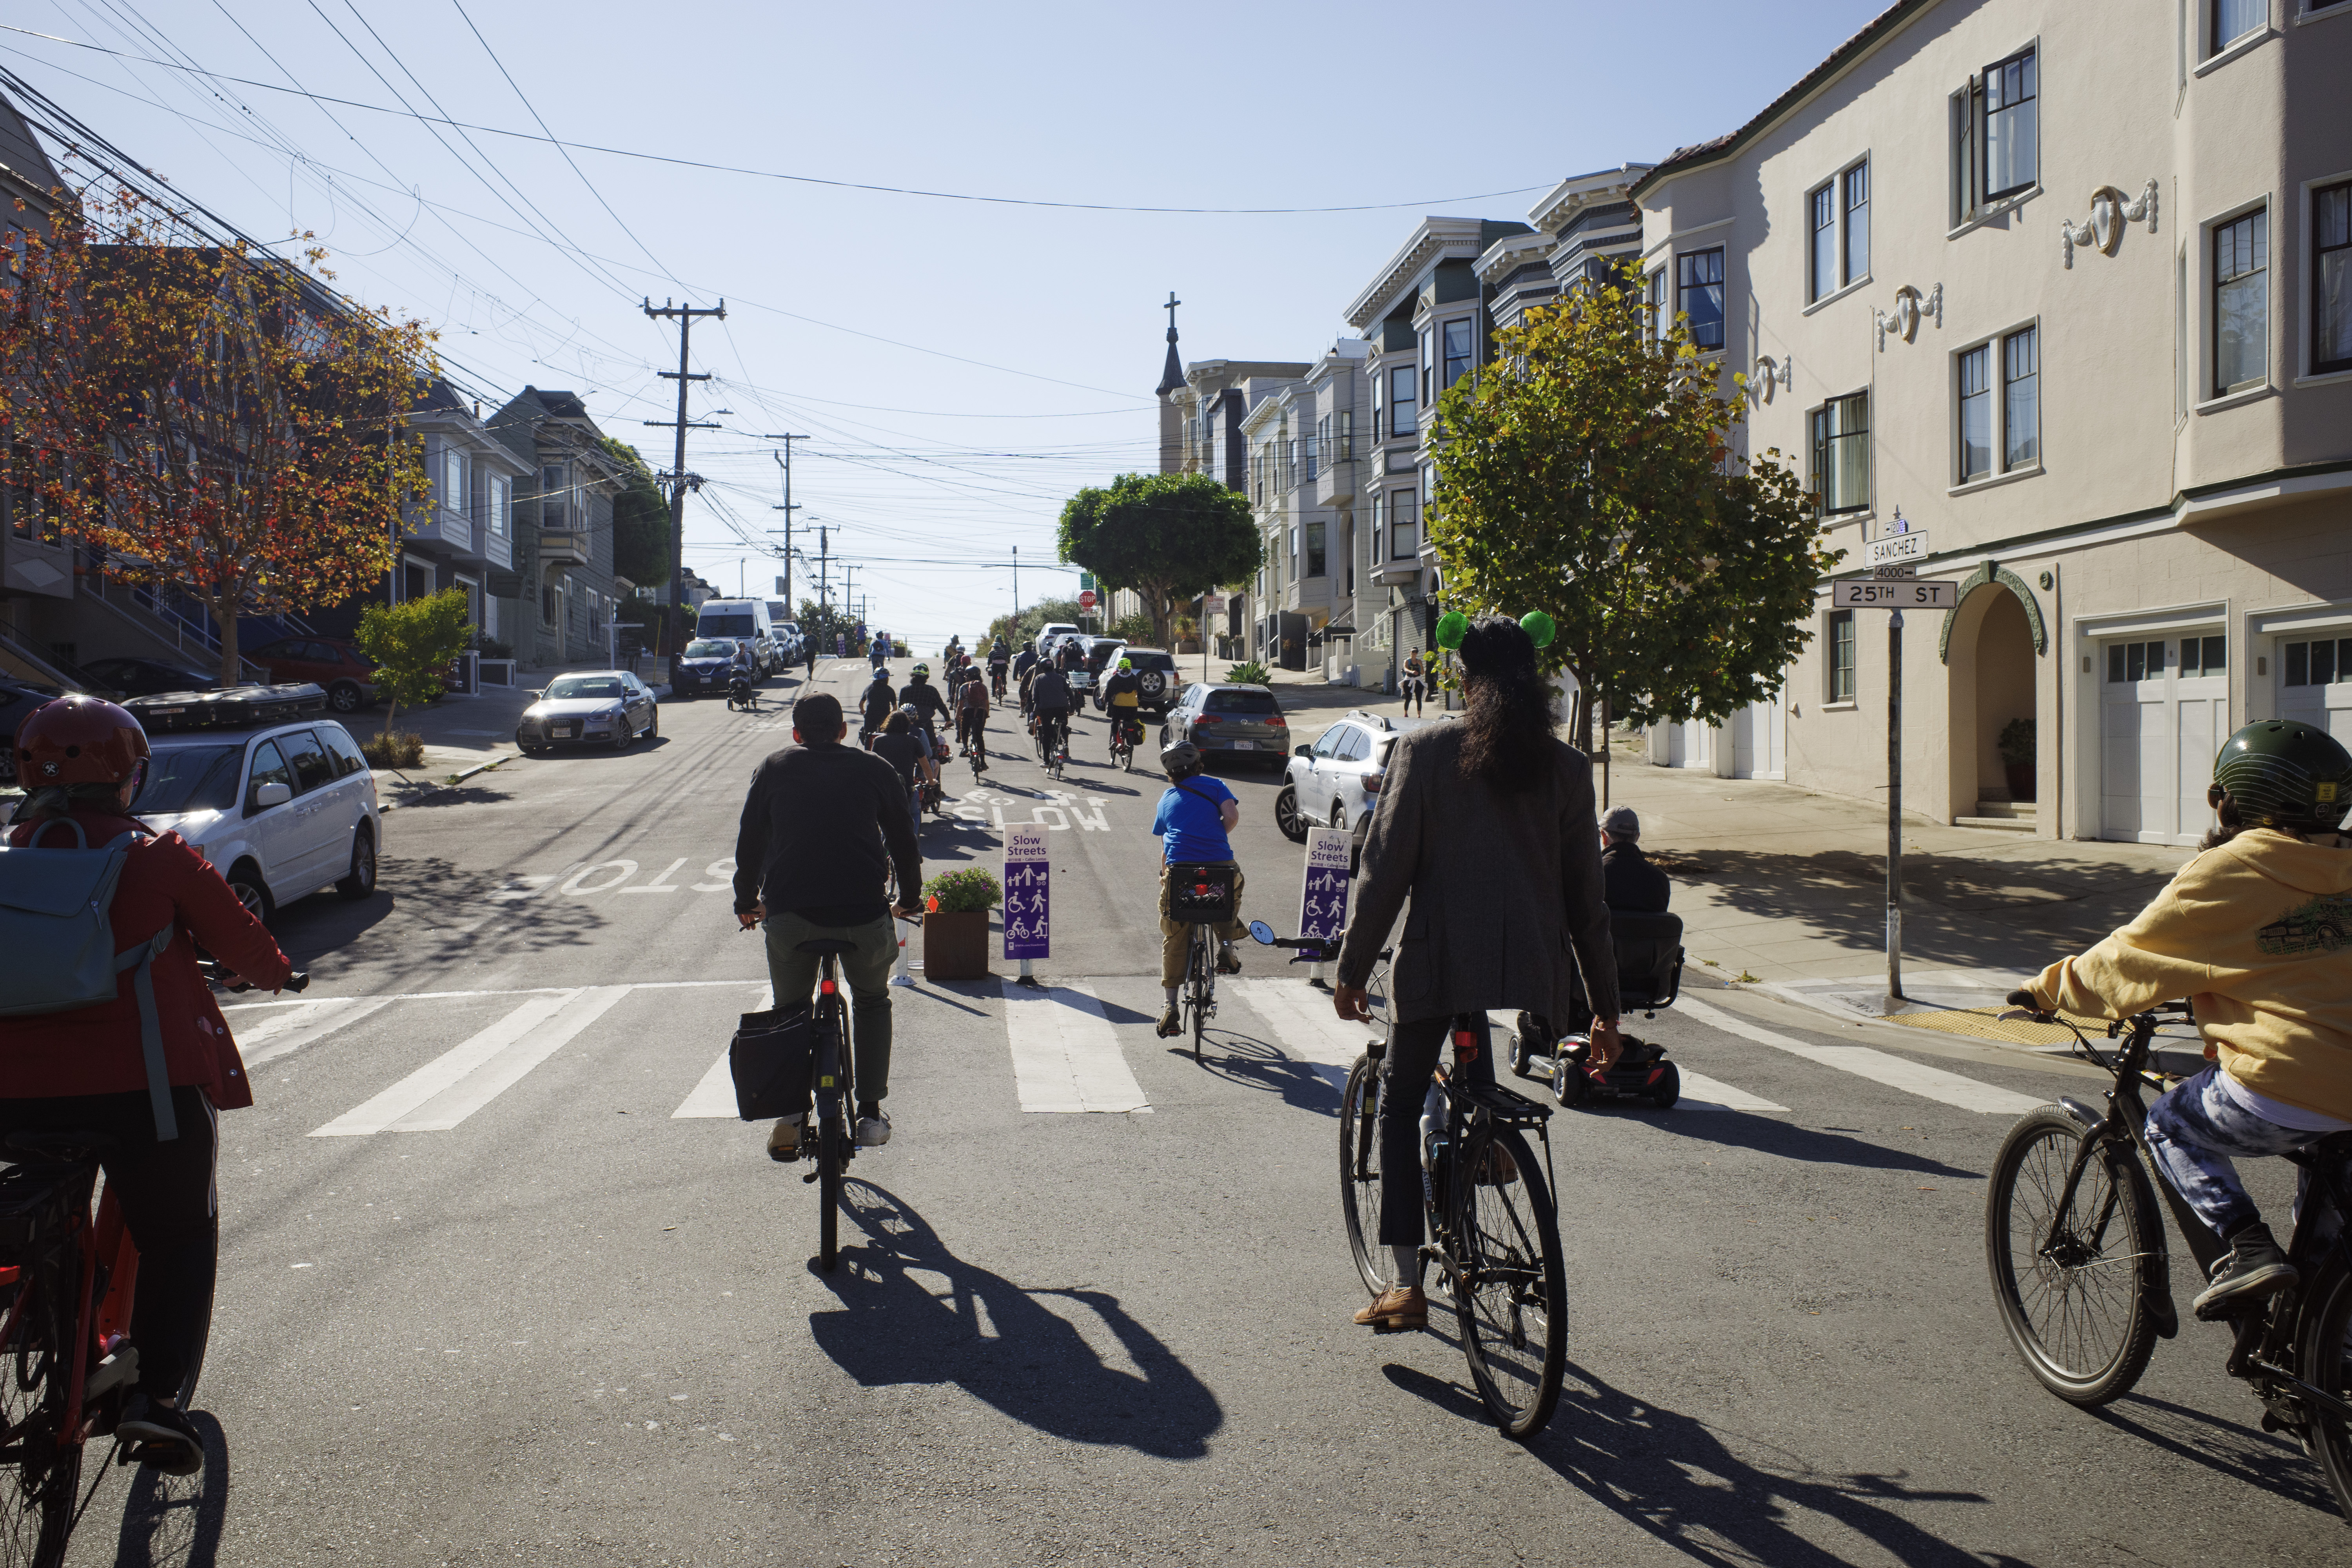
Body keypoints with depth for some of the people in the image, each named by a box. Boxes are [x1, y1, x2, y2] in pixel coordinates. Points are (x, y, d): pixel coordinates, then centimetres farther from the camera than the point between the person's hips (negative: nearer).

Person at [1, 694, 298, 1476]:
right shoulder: (159, 857, -4)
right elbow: (242, 942, 4)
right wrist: (278, 972, 25)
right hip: (145, 1081, -3)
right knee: (181, 1233, 13)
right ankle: (159, 1389, -2)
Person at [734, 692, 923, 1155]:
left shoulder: (773, 768, 17)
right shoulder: (876, 770, 16)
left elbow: (749, 841, 19)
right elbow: (904, 843, 21)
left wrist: (746, 902, 33)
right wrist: (909, 900, 35)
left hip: (789, 912, 0)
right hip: (864, 909, 0)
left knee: (789, 1010, 22)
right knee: (872, 1002, 25)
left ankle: (788, 1117, 11)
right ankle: (871, 1113, 17)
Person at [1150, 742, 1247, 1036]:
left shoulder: (1167, 798, 22)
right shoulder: (1214, 785, 13)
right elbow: (1232, 815, -4)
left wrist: (1164, 876, 38)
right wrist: (1216, 839, 13)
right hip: (1220, 866, -1)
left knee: (1174, 940, 12)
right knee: (1233, 886, 34)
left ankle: (1170, 1008, 6)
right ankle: (1226, 947, 14)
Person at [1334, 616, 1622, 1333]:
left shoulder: (1425, 751, -4)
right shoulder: (1567, 767, 4)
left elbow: (1386, 870, -5)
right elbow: (1586, 896, 6)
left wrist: (1353, 968, 5)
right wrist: (1605, 1005, 12)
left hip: (1439, 963, -2)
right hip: (1534, 972, 3)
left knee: (1401, 1104, 14)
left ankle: (1407, 1284, 9)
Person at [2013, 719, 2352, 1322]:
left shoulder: (2227, 871, -8)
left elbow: (2130, 960, -2)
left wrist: (2049, 989, 12)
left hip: (2280, 1088, -7)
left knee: (2174, 1127, 17)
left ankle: (2248, 1245, 0)